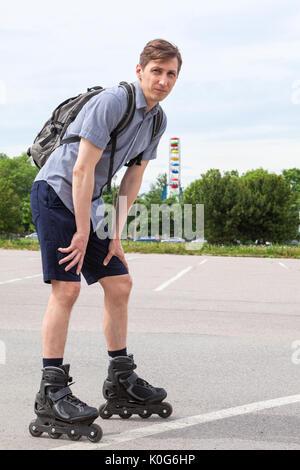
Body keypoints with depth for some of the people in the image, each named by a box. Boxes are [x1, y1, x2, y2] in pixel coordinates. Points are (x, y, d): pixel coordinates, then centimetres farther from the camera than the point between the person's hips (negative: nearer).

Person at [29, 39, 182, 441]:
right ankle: (52, 390, -11)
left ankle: (121, 382, 14)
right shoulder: (112, 102, -20)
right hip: (55, 193, -8)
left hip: (88, 203, 9)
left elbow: (133, 178, 10)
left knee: (119, 283, 5)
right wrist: (82, 233, -19)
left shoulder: (157, 119, 6)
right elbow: (82, 170, -22)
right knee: (67, 287, -15)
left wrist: (116, 234, 5)